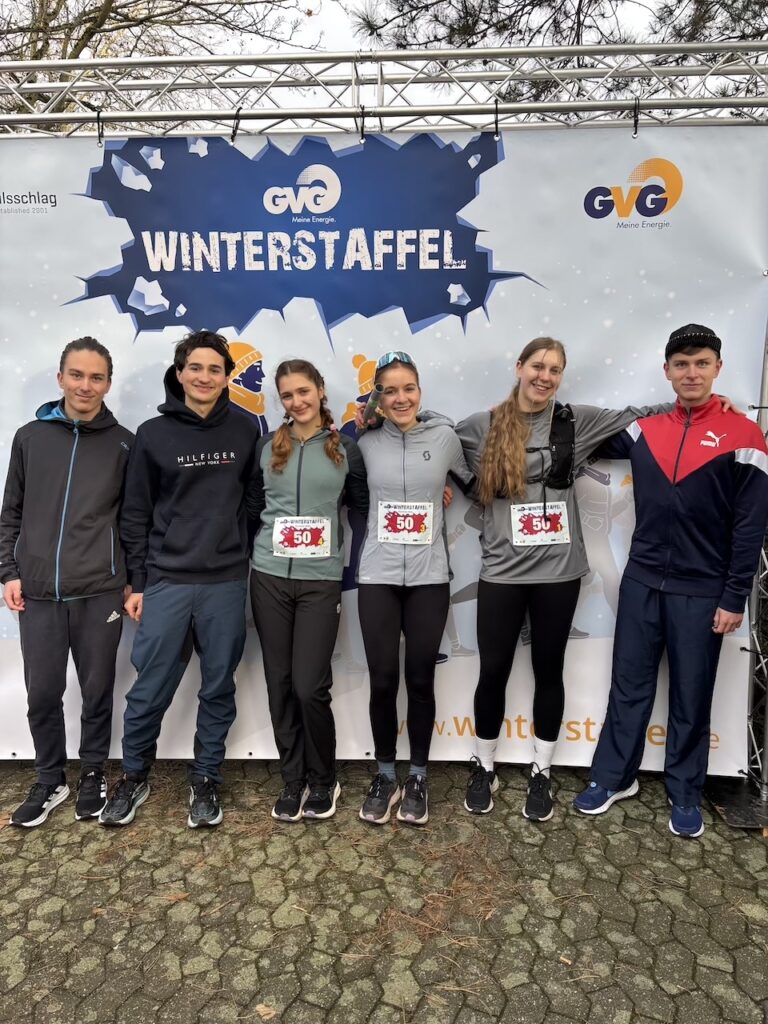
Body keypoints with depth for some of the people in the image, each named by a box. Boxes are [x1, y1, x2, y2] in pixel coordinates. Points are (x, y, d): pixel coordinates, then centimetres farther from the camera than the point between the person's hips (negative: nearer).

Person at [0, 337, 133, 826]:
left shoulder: (124, 444, 0)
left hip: (100, 592, -1)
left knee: (97, 690, 10)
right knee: (42, 693, 10)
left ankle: (93, 775, 29)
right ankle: (50, 781, 30)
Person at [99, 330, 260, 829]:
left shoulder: (246, 430, 2)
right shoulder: (153, 434, 1)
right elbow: (135, 515, 3)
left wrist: (247, 554, 7)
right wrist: (137, 582, 2)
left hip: (227, 583, 1)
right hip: (166, 582, 0)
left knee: (218, 689, 10)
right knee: (150, 690, 7)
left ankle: (206, 779, 28)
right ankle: (134, 776, 30)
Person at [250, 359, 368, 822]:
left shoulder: (345, 448, 3)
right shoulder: (267, 447, 7)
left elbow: (364, 505, 11)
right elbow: (253, 506, 13)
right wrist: (251, 555, 9)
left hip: (321, 580, -2)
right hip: (270, 577, 2)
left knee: (310, 686, -5)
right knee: (280, 683, 7)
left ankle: (323, 780, 19)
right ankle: (293, 779, 25)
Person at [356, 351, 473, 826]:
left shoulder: (444, 436, -1)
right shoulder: (367, 442, 0)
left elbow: (476, 481, 14)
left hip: (429, 577, 0)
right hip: (378, 576, 0)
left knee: (420, 679, 7)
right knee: (383, 679, 4)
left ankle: (418, 778, 26)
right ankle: (385, 774, 25)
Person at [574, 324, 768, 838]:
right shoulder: (644, 428, 3)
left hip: (703, 591, -3)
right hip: (642, 581, 3)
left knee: (691, 697, 10)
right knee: (629, 685, 11)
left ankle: (686, 794, 28)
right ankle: (614, 777, 28)